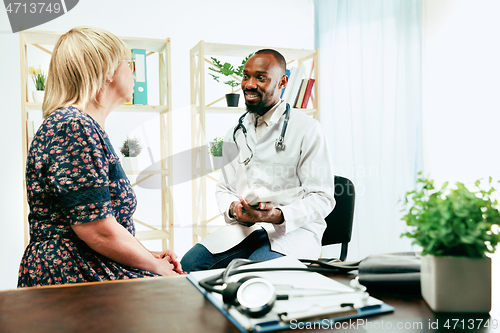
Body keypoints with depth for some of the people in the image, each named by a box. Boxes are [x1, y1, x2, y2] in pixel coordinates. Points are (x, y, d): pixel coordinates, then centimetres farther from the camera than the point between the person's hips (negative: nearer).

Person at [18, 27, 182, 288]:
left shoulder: (86, 125, 17)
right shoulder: (73, 126, -17)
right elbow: (97, 230, -21)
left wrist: (149, 256, 8)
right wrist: (156, 266, -8)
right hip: (71, 277, -9)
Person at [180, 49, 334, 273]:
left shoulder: (307, 129, -4)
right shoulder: (235, 133, 14)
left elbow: (322, 198, -7)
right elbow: (223, 189, 19)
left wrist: (279, 215, -24)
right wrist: (233, 208, -6)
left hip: (293, 229, -4)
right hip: (242, 227, 5)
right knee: (189, 264, -17)